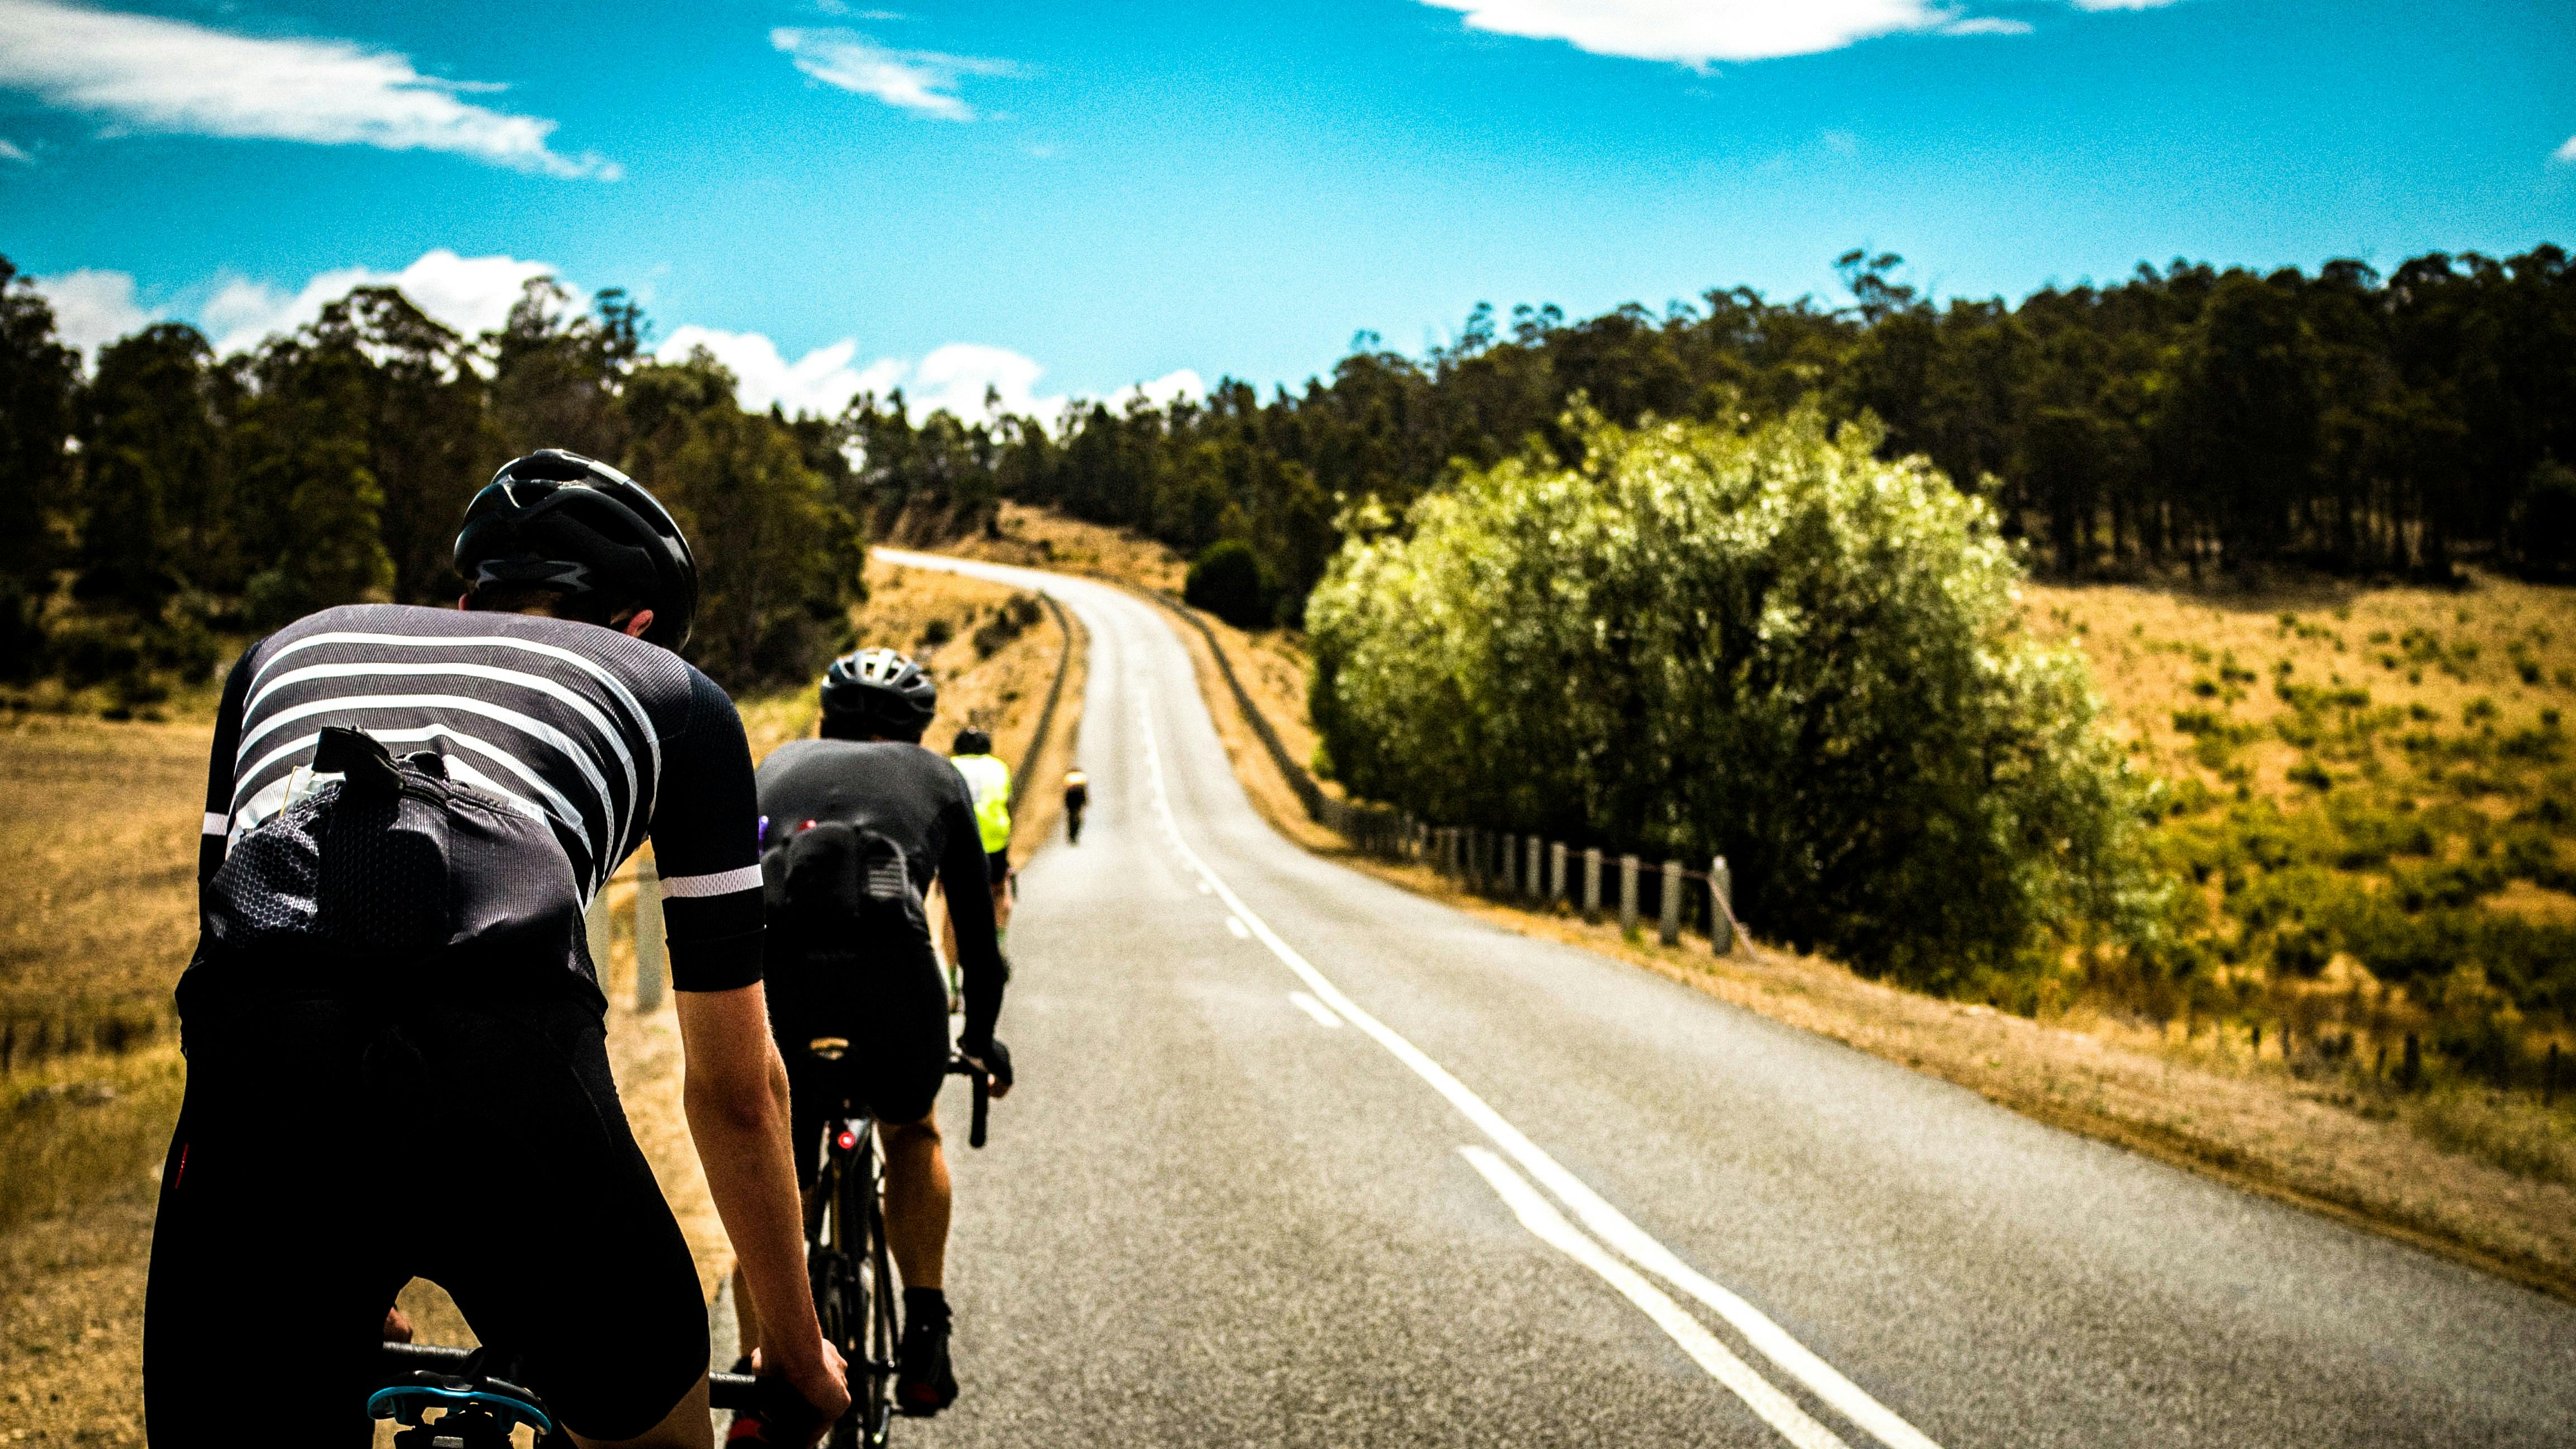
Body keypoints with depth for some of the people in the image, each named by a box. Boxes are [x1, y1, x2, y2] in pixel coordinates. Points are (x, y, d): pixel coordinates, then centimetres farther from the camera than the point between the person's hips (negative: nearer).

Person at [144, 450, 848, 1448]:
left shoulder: (289, 649, 36)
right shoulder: (673, 694, 28)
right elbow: (737, 1087, 31)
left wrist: (340, 1289, 54)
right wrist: (798, 1353, 44)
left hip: (255, 1098, 2)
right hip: (509, 1093, -2)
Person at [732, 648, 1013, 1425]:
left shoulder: (779, 765, 34)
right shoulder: (935, 776, 29)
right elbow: (976, 924, 35)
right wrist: (982, 1036, 50)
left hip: (770, 977, 1)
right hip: (892, 976, -1)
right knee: (913, 1134, 31)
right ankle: (925, 1338, 22)